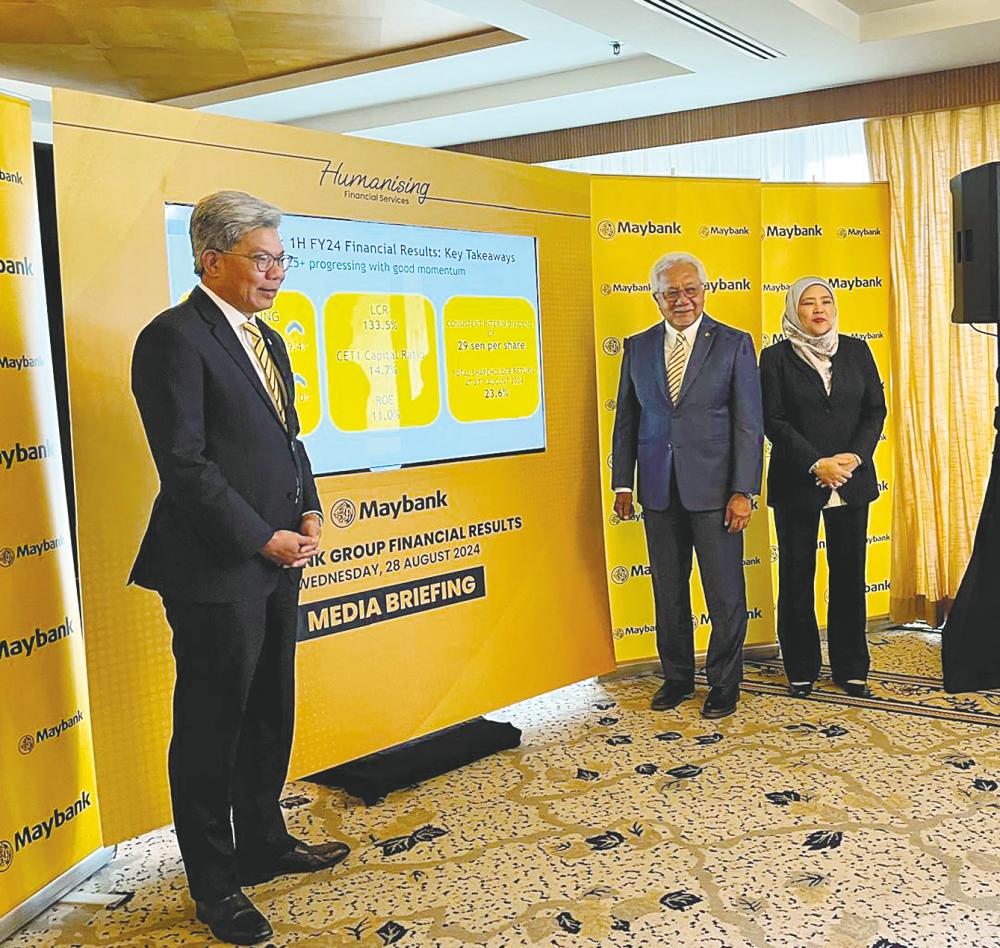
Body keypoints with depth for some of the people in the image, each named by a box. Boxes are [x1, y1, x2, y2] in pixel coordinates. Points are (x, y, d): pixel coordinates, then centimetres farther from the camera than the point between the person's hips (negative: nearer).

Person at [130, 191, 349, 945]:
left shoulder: (267, 339, 14)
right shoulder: (173, 338, -14)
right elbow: (185, 465, -19)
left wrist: (308, 512, 3)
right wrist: (263, 539, -16)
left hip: (275, 561, 9)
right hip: (216, 570, -8)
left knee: (270, 715, 18)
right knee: (211, 728, 6)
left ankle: (264, 846, 36)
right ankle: (214, 883, 21)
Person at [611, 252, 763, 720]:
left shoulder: (734, 344, -1)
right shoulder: (637, 347, 8)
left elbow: (749, 423, -4)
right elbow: (626, 420, 11)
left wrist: (744, 491, -11)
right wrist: (622, 484, 6)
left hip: (714, 488, -3)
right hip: (659, 491, 3)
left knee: (726, 594, 4)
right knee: (668, 592, 12)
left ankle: (724, 684, 20)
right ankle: (677, 677, 28)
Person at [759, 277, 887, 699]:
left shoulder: (856, 350, 8)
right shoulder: (776, 357, -1)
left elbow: (876, 409, 5)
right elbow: (774, 421, -8)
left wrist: (855, 456, -11)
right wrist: (817, 465, -16)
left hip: (852, 480, 3)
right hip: (796, 483, -2)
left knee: (849, 574, 7)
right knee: (797, 578, 4)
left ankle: (851, 668, 19)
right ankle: (801, 670, 17)